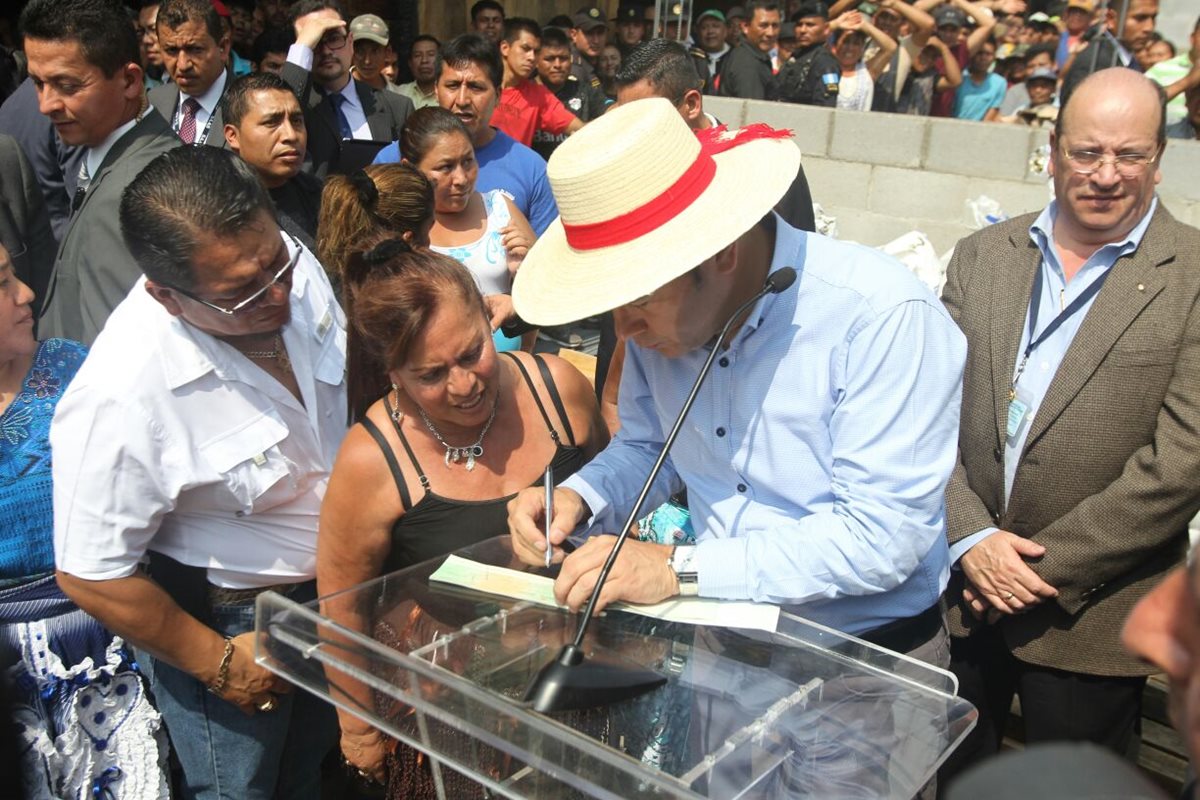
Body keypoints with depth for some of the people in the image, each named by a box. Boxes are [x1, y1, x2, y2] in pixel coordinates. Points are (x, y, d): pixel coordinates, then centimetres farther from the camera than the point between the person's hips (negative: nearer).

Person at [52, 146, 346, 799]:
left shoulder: (292, 266, -18)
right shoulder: (121, 399, -37)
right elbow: (91, 577, -24)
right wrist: (218, 664, -13)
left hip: (330, 581, 6)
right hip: (221, 619, -5)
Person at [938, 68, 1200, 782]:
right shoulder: (984, 255, 4)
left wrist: (1050, 567, -14)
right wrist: (971, 538, -11)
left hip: (1091, 615, -3)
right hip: (961, 589, 3)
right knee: (946, 776, 19)